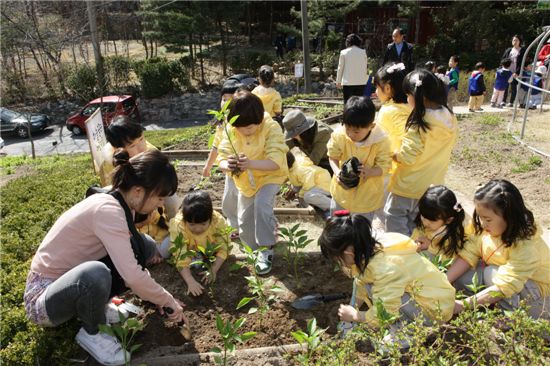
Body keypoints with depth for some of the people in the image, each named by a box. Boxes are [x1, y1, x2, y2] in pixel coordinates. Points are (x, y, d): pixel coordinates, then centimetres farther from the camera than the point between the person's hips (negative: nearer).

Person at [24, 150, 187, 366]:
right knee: (95, 273, -40)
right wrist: (168, 300, -18)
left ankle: (93, 306, 9)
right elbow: (132, 276, -34)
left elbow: (132, 265, 8)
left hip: (70, 280, 8)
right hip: (43, 299, -8)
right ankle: (91, 333, -7)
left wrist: (160, 297, 1)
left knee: (145, 247, -3)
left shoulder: (118, 203, -3)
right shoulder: (107, 210, -30)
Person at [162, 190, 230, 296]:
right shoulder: (178, 226, -41)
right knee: (164, 251, -19)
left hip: (208, 248, 1)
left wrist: (213, 270, -37)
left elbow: (223, 249, -26)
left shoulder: (219, 221, -37)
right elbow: (181, 259, -42)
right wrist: (190, 282, -54)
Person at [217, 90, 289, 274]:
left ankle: (266, 250, -15)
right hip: (246, 180, 5)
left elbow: (275, 162, -37)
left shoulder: (271, 128, -29)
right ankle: (256, 249, 39)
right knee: (244, 222, 12)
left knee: (262, 204, -31)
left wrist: (250, 163, -54)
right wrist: (227, 165, -45)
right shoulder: (231, 131, -17)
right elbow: (222, 158, -19)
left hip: (270, 176, -5)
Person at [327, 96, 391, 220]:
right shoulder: (339, 135, -20)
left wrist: (369, 172, -37)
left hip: (367, 194, -2)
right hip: (342, 190, 2)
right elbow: (333, 157, -5)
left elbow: (384, 166, -15)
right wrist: (337, 171, -27)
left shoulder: (381, 141, -24)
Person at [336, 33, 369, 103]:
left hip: (348, 82, -1)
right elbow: (365, 68, 6)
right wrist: (365, 80, 15)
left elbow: (340, 68, 3)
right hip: (360, 82, 2)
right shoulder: (363, 52, 2)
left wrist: (338, 81, 11)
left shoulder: (344, 52, -1)